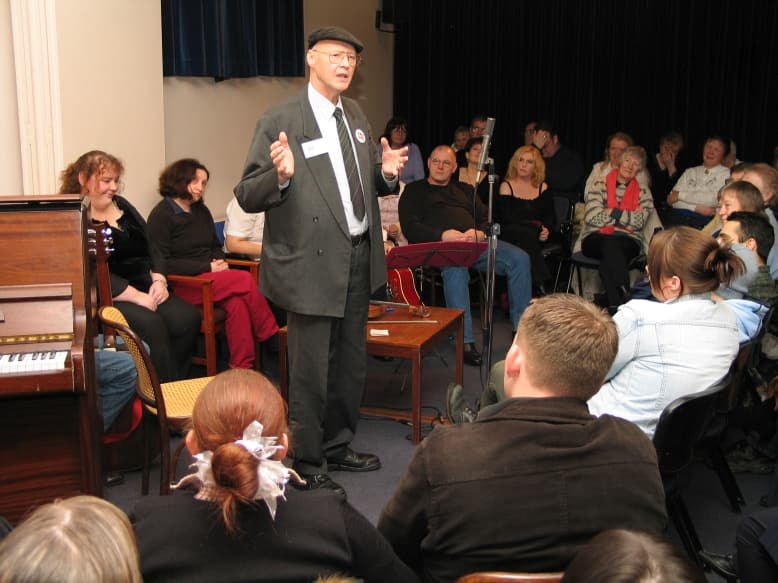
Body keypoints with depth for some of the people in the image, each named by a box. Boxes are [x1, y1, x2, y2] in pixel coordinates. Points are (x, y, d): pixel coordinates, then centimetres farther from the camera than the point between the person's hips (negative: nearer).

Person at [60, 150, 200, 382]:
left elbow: (150, 248, 20)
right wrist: (137, 297, -18)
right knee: (151, 324, -33)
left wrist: (159, 280, 0)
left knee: (188, 318, -20)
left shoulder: (122, 205, 20)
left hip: (145, 289, 7)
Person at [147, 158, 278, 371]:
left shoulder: (202, 211, 18)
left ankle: (241, 367, -27)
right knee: (245, 280, -25)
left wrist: (220, 262, 1)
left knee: (236, 303, -28)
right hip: (182, 284, -6)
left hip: (210, 276, 6)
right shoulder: (161, 215, -4)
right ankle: (270, 337, -10)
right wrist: (208, 267, -14)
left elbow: (216, 246, 27)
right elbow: (162, 264, -11)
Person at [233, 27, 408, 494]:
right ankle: (307, 465, 21)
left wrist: (387, 173, -2)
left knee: (352, 365, 19)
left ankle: (337, 447, 37)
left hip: (359, 259, 8)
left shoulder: (356, 115, 11)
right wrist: (279, 175, -32)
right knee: (311, 373, 4)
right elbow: (247, 196, -13)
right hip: (312, 265, -7)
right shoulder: (280, 123, -12)